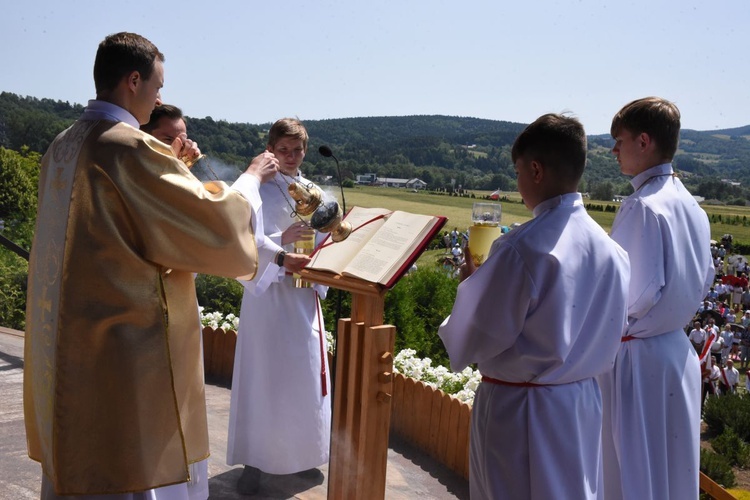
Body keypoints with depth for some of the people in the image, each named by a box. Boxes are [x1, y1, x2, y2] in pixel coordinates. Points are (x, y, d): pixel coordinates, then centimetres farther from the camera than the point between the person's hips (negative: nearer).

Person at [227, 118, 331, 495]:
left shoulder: (312, 192, 10)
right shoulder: (259, 191, -7)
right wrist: (282, 240, -34)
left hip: (304, 294, 5)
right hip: (268, 292, -5)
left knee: (306, 375, 10)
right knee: (262, 376, -1)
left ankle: (300, 455, 26)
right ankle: (254, 462, 10)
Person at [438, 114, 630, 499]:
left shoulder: (522, 249, -23)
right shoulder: (610, 249, -2)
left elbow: (471, 340, -16)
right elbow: (610, 329, 9)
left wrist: (472, 281, 0)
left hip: (518, 409, -6)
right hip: (583, 400, 6)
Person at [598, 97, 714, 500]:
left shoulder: (642, 207, -19)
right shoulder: (691, 206, 5)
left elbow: (642, 291, -21)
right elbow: (703, 281, 13)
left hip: (635, 355, -8)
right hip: (678, 351, 8)